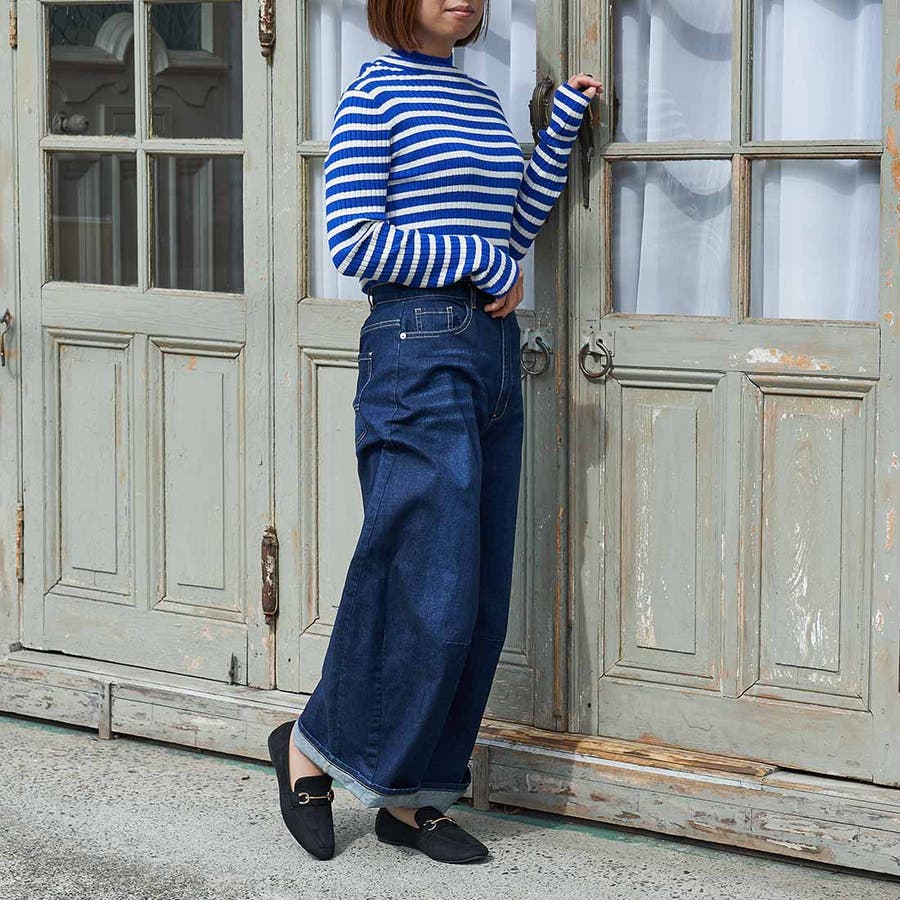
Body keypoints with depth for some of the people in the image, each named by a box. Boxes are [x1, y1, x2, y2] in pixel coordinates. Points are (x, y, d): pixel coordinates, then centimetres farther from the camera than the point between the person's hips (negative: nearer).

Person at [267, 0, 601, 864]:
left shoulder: (481, 100, 17)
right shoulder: (375, 92, -5)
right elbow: (352, 241, -12)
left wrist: (564, 120, 13)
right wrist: (481, 262, -11)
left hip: (492, 351, 8)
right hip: (416, 351, -8)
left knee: (479, 602, 7)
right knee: (430, 592, -8)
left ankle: (408, 797, 16)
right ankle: (311, 745, 12)